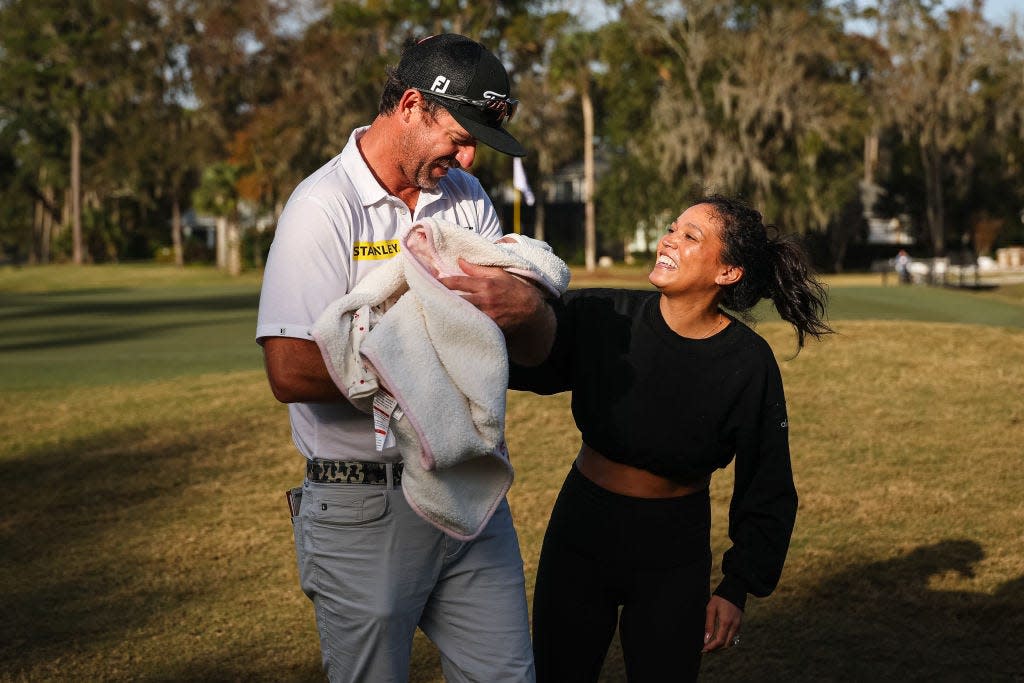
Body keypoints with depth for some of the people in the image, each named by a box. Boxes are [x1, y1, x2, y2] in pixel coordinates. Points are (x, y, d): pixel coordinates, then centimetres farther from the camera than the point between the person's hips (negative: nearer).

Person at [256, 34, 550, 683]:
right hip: (365, 508, -5)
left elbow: (539, 345, 4)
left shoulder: (467, 197, 9)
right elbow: (292, 372, -21)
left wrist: (528, 305, -19)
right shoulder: (326, 206, -11)